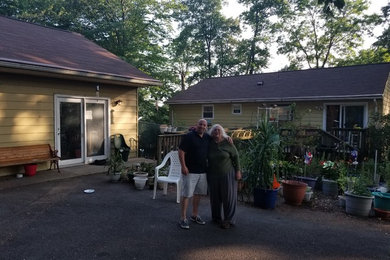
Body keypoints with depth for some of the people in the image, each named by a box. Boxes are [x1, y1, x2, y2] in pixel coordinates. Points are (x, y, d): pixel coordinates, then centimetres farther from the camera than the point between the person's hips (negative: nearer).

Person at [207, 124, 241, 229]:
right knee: (215, 196, 11)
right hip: (212, 174, 3)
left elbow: (236, 157, -3)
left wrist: (238, 171, -5)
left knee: (228, 196, 2)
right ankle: (216, 217, 28)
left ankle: (229, 220, 13)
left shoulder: (228, 143, -8)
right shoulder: (209, 143, -1)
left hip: (227, 174, -3)